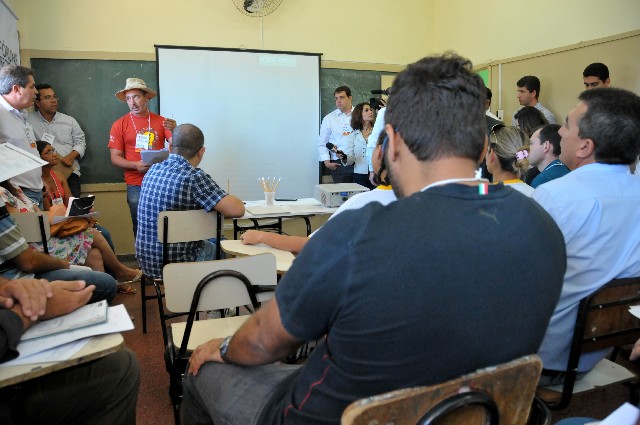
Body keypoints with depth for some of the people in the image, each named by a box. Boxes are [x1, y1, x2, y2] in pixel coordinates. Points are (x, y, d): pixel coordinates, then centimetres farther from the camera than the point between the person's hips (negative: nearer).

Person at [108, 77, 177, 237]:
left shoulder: (161, 121, 7)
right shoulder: (120, 125, 5)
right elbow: (115, 158, 4)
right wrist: (136, 165, -14)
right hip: (136, 185, 0)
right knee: (140, 227, 0)